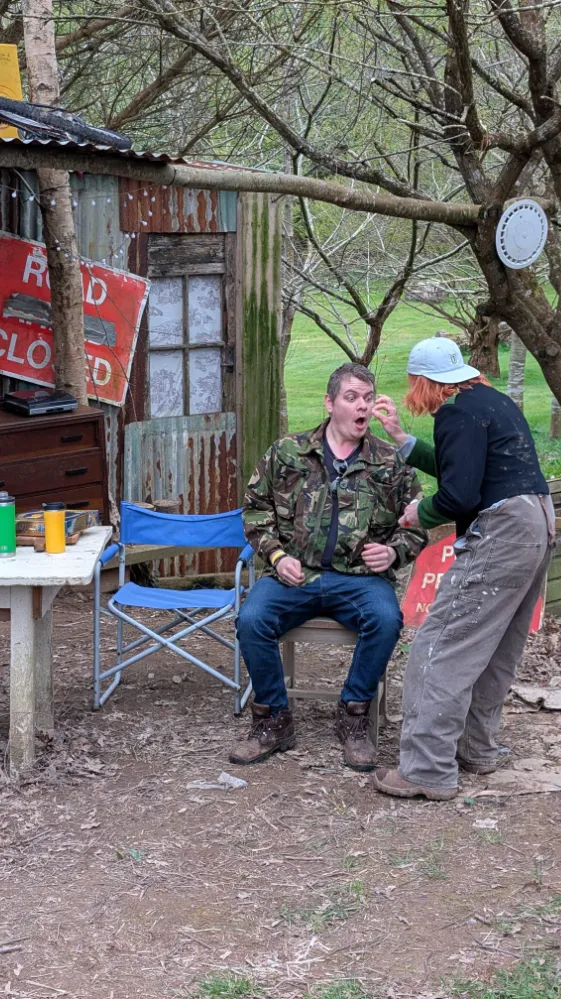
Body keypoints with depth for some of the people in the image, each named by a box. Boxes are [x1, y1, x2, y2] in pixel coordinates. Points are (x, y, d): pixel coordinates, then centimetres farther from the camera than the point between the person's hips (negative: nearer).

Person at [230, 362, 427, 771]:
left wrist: (394, 551, -6)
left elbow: (416, 524, 15)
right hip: (294, 573, 1)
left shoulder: (392, 462, 9)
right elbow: (257, 508, 13)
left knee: (386, 619, -33)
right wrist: (277, 555, -2)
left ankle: (354, 717, -10)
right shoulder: (287, 452, 9)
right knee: (251, 620, -27)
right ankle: (273, 721, -5)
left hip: (360, 577, 0)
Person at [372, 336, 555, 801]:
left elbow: (459, 495, -18)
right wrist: (401, 439, 21)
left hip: (500, 531, -11)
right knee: (496, 649, 19)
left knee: (443, 647, -9)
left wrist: (421, 513, 0)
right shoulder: (492, 400, 18)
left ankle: (428, 770, -10)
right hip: (538, 524, 11)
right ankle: (477, 748, 29)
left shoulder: (458, 413, -11)